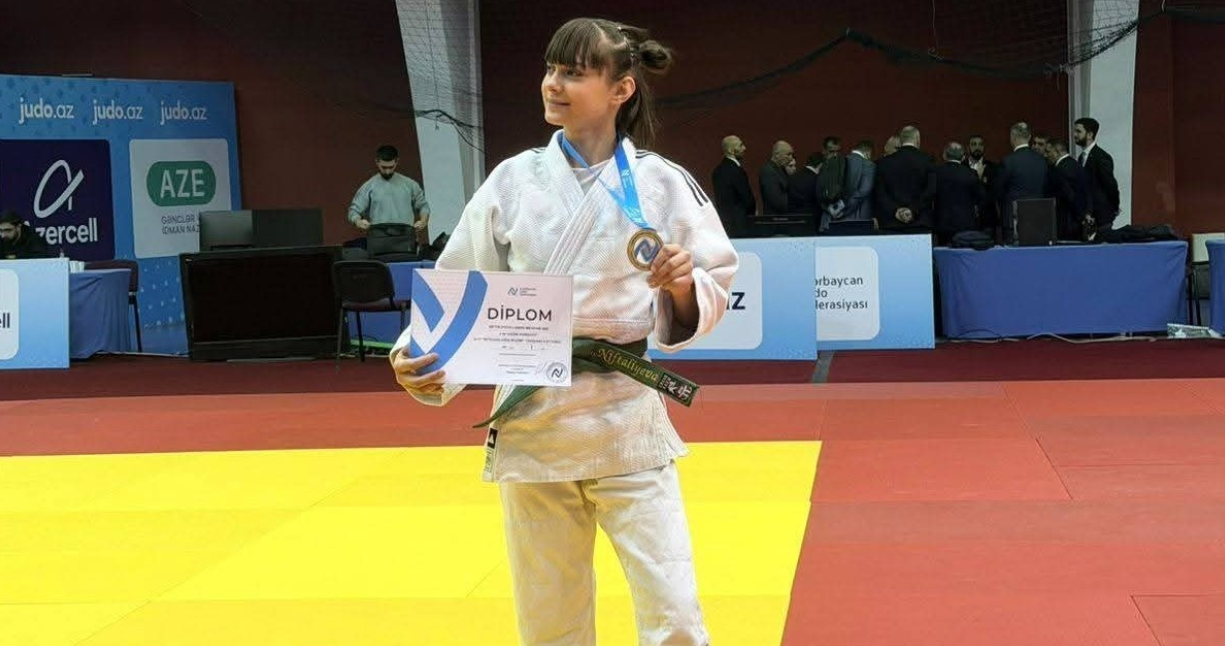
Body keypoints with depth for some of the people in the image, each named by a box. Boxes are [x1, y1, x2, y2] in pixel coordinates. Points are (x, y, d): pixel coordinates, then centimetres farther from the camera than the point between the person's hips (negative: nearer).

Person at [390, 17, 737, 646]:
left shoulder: (664, 185, -3)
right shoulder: (513, 181, -1)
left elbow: (711, 293, 3)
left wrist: (683, 289, -19)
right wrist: (421, 358, -15)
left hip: (626, 417, -1)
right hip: (531, 419, 2)